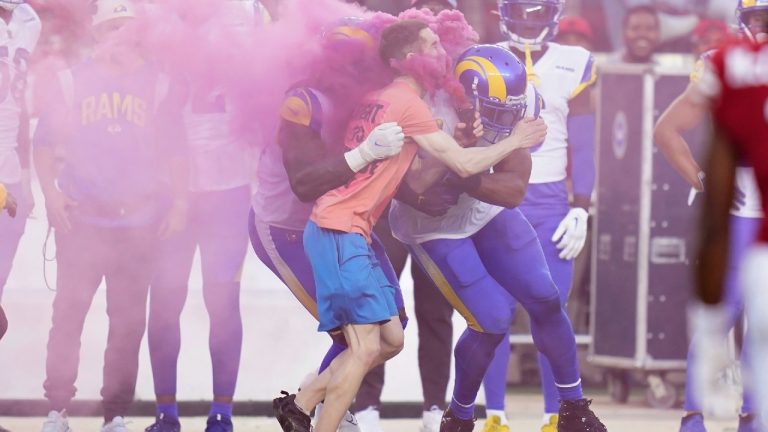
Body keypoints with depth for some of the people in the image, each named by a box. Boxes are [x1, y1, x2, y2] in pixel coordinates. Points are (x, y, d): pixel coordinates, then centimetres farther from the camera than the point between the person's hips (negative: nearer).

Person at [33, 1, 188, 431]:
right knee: (68, 314, -3)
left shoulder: (158, 85, 6)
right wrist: (50, 191, -6)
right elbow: (45, 142, 6)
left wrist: (179, 202, -2)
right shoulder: (73, 81, 5)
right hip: (81, 220, 0)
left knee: (129, 322, 3)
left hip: (140, 223, 1)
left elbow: (176, 151, 6)